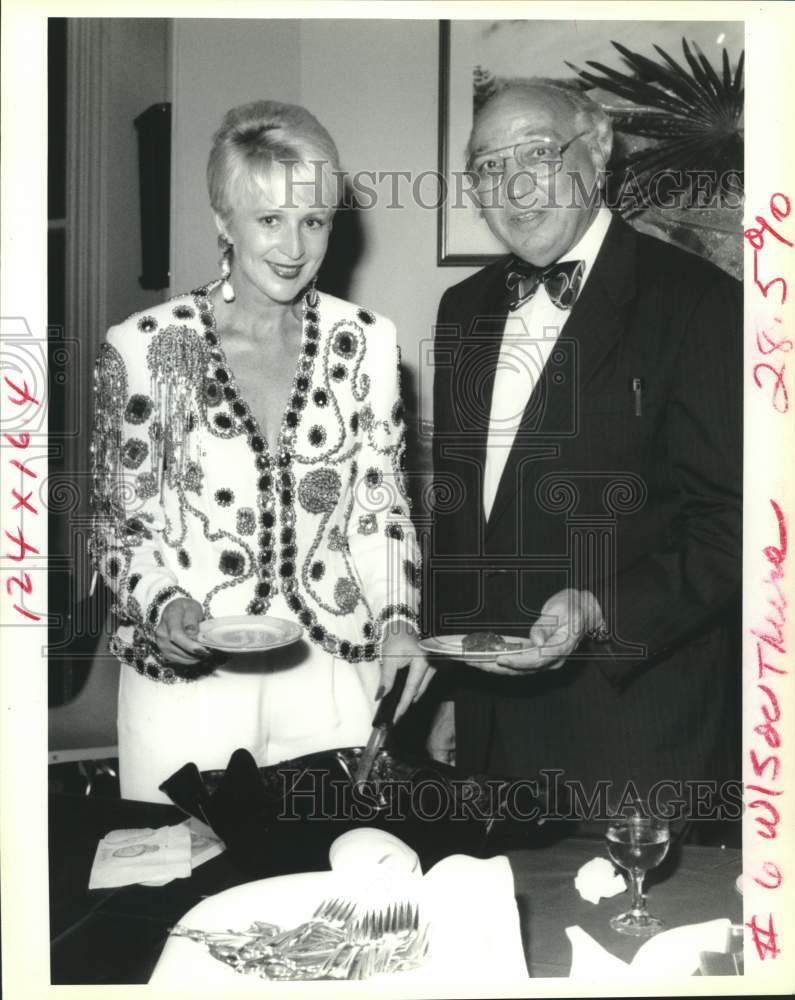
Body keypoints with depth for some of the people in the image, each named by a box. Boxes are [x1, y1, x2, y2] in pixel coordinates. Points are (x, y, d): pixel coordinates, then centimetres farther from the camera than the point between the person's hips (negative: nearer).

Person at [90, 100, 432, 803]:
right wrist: (163, 605, -16)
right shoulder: (143, 348, -6)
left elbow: (382, 505, 6)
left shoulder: (366, 341, 1)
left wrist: (398, 618, -7)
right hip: (186, 685, -2)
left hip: (334, 682, 2)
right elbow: (119, 524, 1)